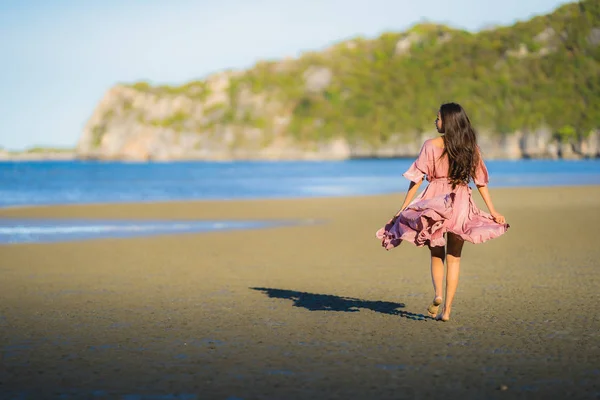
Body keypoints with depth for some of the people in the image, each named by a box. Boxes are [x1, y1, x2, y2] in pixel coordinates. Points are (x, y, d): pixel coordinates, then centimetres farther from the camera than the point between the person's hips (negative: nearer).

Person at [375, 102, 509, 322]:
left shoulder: (431, 145, -7)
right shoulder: (471, 147, 2)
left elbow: (416, 179, -6)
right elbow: (480, 181, 3)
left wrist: (404, 207, -1)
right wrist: (492, 211, 8)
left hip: (435, 201, -2)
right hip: (461, 205, 2)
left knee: (436, 254, 16)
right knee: (453, 258, 10)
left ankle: (437, 294, -7)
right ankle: (447, 309, 5)